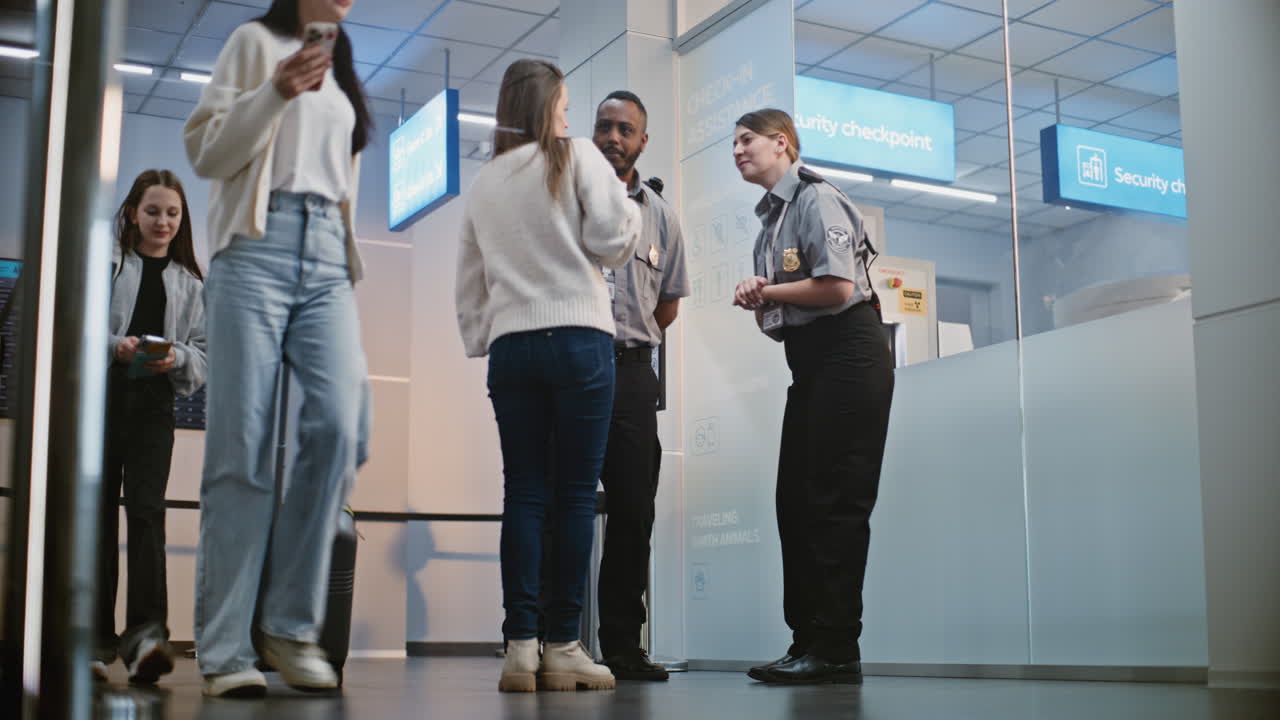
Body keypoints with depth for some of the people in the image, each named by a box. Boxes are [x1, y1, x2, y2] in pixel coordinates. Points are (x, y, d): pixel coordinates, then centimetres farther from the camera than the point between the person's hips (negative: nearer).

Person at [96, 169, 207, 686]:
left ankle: (146, 632, -25)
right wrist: (113, 344, -16)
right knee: (98, 513, 0)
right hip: (99, 397, 0)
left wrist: (178, 357, -11)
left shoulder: (191, 283, 15)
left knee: (146, 510, -13)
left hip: (154, 406, 0)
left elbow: (204, 350, 10)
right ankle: (97, 639, 4)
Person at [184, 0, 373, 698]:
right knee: (242, 446, -10)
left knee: (337, 426, -17)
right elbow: (205, 151, 3)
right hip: (258, 246, -4)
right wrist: (275, 92, -11)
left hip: (327, 259, 4)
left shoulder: (343, 71, 27)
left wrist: (350, 268, 18)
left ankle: (292, 627, -8)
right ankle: (225, 651, -7)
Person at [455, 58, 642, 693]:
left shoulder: (482, 182, 16)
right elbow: (611, 241, -5)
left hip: (509, 346, 4)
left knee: (523, 494, 5)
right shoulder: (575, 155, 2)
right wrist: (629, 210, 15)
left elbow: (469, 280, 16)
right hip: (579, 338, -4)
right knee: (576, 493, -1)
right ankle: (563, 649, -1)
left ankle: (520, 650, 1)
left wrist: (477, 343, 21)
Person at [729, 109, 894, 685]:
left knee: (836, 503, -10)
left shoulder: (815, 199, -7)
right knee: (795, 501, 7)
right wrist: (756, 301, -1)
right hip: (809, 362, 10)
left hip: (847, 355, -10)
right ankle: (808, 641, 12)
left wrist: (768, 291, -7)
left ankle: (836, 650, -8)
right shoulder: (770, 219, 19)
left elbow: (837, 288, -18)